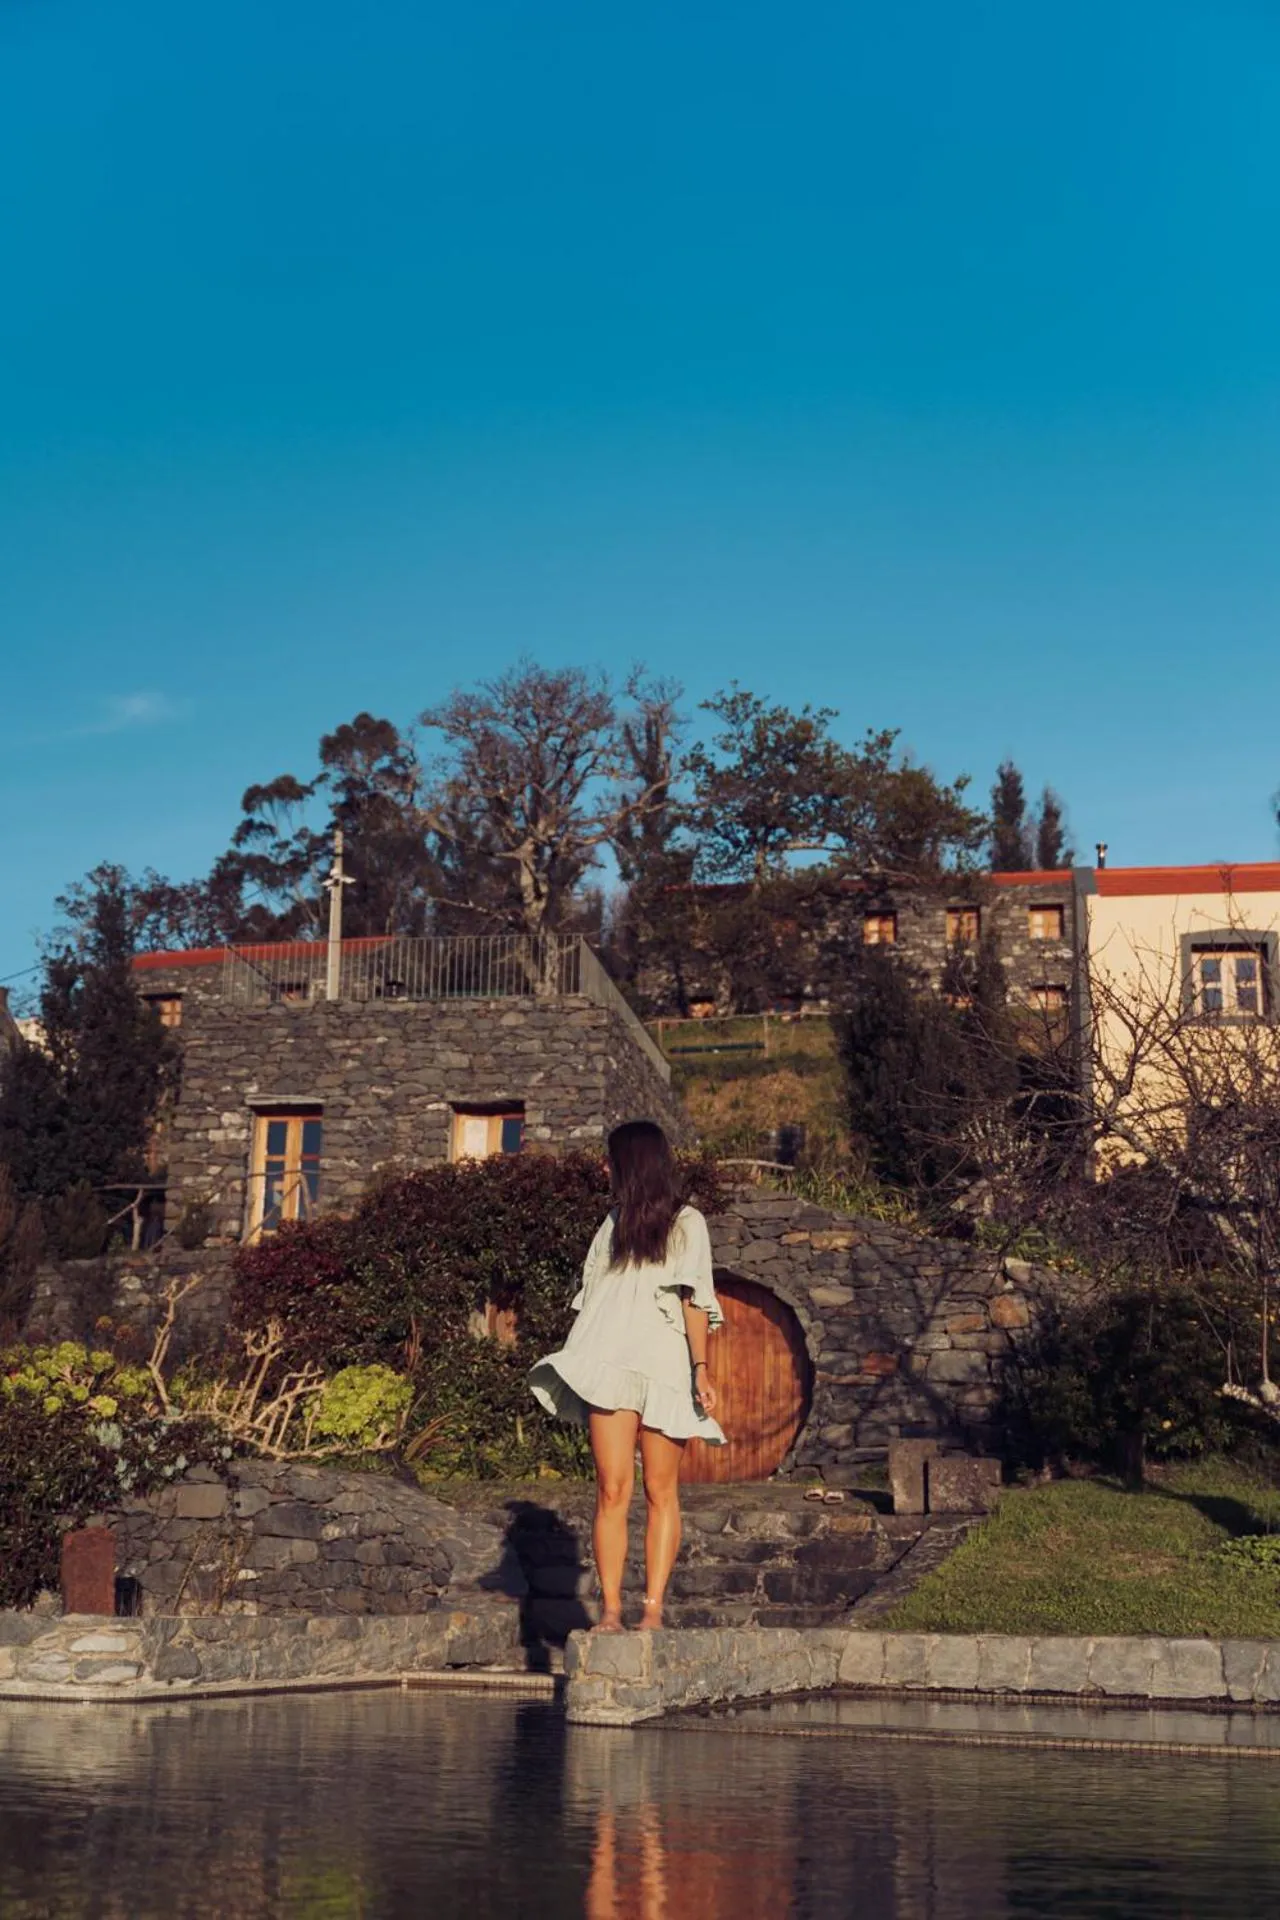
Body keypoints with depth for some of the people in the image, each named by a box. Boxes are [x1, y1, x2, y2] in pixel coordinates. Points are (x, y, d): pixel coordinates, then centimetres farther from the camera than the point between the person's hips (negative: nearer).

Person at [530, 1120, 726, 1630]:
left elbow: (695, 1300, 1)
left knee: (660, 1492, -3)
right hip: (611, 1365, 3)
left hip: (665, 1370, -3)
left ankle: (653, 1608, -4)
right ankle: (610, 1610, -9)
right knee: (612, 1490, -7)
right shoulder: (615, 1222, 22)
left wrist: (700, 1367, -9)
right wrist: (578, 1363, 11)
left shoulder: (686, 1223, 9)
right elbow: (591, 1297, 19)